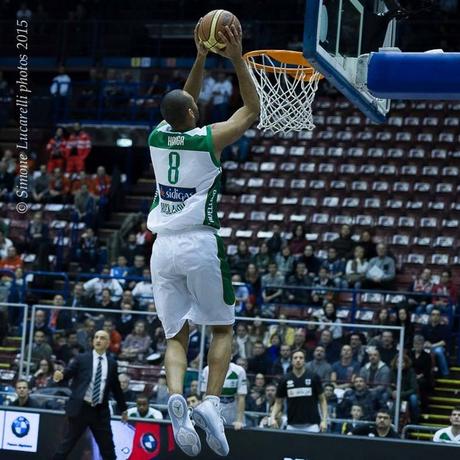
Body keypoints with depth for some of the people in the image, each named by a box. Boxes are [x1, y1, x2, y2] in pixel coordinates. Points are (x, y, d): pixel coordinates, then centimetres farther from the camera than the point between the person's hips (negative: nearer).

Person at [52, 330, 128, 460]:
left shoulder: (112, 363, 10)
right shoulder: (82, 359, 2)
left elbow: (116, 387, 18)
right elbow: (68, 372, -11)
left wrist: (123, 409, 22)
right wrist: (61, 375, -35)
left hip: (100, 411, 3)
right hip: (80, 408, -3)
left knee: (108, 447, 5)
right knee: (67, 443, 0)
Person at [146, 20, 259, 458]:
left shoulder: (158, 136, 6)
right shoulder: (208, 138, -6)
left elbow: (183, 104, 28)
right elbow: (252, 109, 8)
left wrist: (201, 59, 27)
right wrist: (237, 58, 7)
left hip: (163, 248, 4)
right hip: (200, 244, -4)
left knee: (176, 336, 8)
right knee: (222, 328, 10)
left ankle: (176, 396, -20)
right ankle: (210, 403, -9)